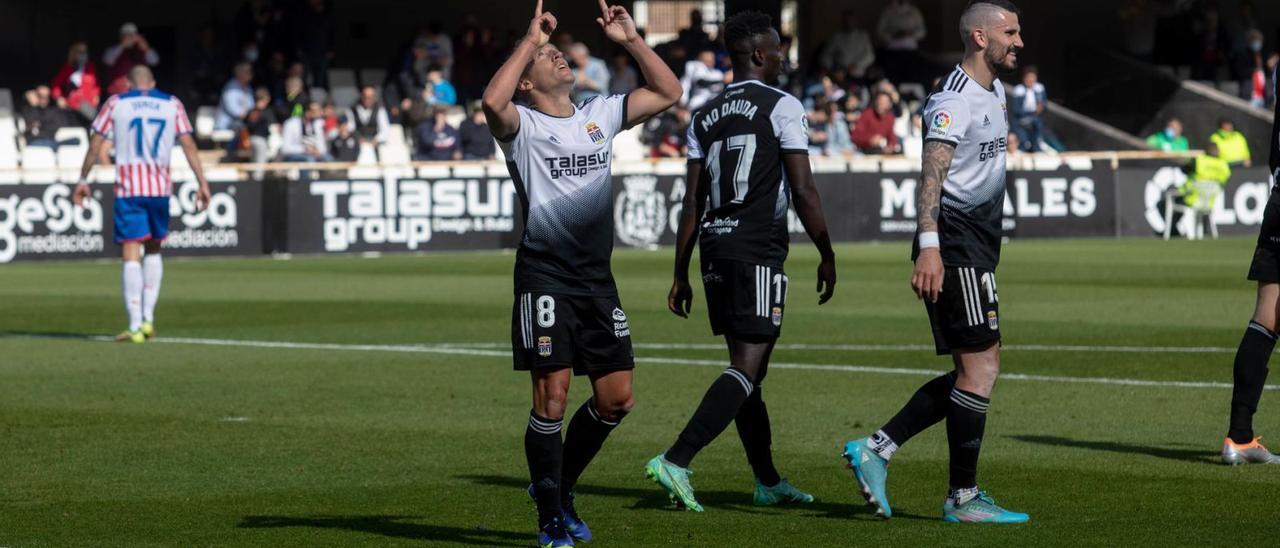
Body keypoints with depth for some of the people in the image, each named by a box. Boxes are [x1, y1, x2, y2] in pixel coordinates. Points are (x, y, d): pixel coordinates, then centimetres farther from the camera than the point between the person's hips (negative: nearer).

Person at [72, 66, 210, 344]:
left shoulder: (116, 103, 4)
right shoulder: (172, 104, 8)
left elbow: (95, 145, 4)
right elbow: (188, 145, 4)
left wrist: (83, 180, 13)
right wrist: (202, 182, 6)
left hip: (128, 188, -2)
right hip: (160, 186, 2)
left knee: (131, 255, -4)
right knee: (153, 250, 20)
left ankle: (135, 326, -11)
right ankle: (148, 318, 12)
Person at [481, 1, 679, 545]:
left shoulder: (600, 115, 12)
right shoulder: (522, 126, -5)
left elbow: (668, 92, 18)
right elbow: (492, 102, -28)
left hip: (597, 278, 6)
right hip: (544, 277, -6)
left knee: (617, 398, 5)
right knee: (552, 396, -9)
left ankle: (558, 486, 26)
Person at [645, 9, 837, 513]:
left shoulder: (705, 116, 13)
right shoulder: (782, 108, -4)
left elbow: (693, 203, 12)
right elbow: (803, 192, -7)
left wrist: (681, 274, 15)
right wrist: (827, 255, 3)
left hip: (715, 248, 7)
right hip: (758, 253, -7)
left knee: (750, 366, 15)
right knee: (746, 369, -9)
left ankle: (768, 482, 22)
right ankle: (675, 462, -22)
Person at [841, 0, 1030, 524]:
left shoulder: (994, 92, 17)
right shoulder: (954, 99, -15)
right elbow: (932, 172, -24)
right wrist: (929, 246, -34)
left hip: (976, 251, 10)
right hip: (955, 250, -10)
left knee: (975, 371, 11)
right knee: (980, 368, -8)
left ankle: (875, 449, 11)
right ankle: (963, 497, -1)